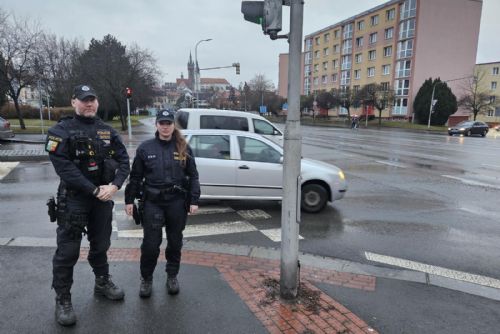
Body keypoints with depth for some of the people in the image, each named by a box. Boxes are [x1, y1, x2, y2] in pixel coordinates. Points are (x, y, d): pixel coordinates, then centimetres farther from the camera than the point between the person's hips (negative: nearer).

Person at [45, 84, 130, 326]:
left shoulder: (107, 131, 6)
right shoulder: (61, 131, -8)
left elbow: (123, 160, 1)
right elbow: (64, 168, -17)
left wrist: (115, 185, -16)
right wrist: (94, 190, -20)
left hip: (103, 197, 4)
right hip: (73, 199, -4)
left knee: (100, 244, 18)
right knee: (67, 250, 2)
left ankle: (102, 283, 38)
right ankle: (62, 300, 19)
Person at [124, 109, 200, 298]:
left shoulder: (184, 148, 2)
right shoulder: (145, 148, 1)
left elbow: (193, 176, 3)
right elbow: (135, 176, 5)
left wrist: (193, 201, -2)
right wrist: (129, 200, 3)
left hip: (177, 202, 1)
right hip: (152, 202, -1)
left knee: (175, 241, 13)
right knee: (150, 243, 1)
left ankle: (172, 276, 32)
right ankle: (146, 279, 24)